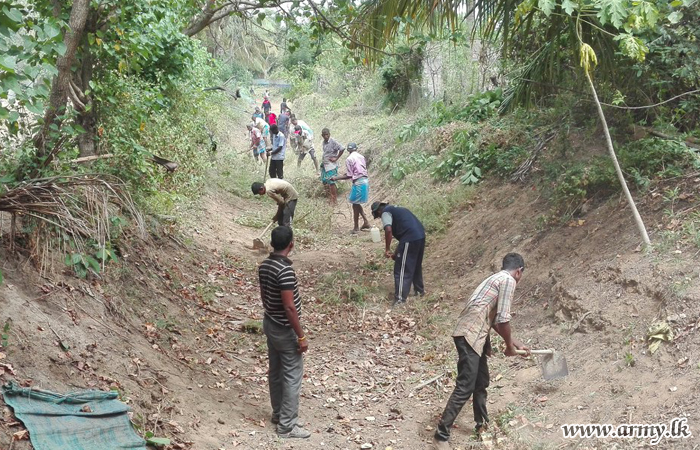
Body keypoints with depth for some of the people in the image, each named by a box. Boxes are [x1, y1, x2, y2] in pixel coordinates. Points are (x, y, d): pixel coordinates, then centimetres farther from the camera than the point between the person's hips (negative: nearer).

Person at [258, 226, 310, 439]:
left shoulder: (264, 265, 1)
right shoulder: (285, 270, -27)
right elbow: (289, 307, -26)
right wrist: (301, 336, -20)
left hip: (270, 324, 9)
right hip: (285, 330, -9)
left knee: (275, 371, 20)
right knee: (292, 377, 0)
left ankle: (278, 413, 34)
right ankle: (287, 426, 6)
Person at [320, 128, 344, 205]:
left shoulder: (333, 142, -15)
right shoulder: (324, 142, 8)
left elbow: (342, 149, -21)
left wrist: (336, 158, -16)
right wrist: (322, 160, 10)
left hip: (331, 165, -8)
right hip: (324, 165, 8)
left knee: (331, 182, -6)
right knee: (324, 181, 11)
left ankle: (335, 199, 5)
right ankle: (330, 197, 24)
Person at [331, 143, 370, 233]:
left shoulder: (349, 159, -9)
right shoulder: (361, 157, 12)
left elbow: (349, 176, -9)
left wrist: (336, 178, -1)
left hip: (358, 183, -7)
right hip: (365, 180, 7)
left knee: (355, 205, 5)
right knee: (356, 204, 20)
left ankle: (356, 227, 12)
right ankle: (366, 222, 19)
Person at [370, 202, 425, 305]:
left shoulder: (386, 212, 2)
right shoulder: (396, 209, 29)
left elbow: (388, 230, -16)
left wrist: (387, 249, -7)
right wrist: (396, 253, 28)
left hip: (410, 239, -9)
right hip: (421, 235, 9)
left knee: (402, 270, -2)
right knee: (416, 266, 26)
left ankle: (400, 299, -2)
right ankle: (420, 290, 40)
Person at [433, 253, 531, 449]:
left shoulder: (497, 279, 22)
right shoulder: (508, 280, -8)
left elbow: (495, 320, 28)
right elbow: (503, 319, -13)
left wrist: (516, 343, 33)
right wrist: (510, 346, 3)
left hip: (475, 334, 10)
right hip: (469, 335, -10)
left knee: (481, 381, 22)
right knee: (465, 387, -8)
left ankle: (482, 424, 37)